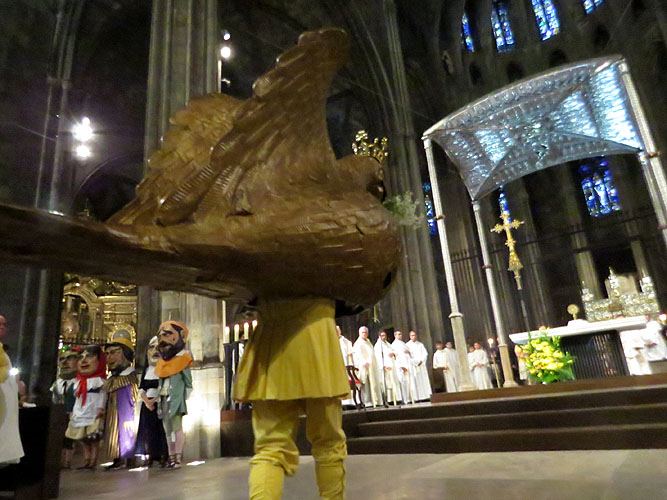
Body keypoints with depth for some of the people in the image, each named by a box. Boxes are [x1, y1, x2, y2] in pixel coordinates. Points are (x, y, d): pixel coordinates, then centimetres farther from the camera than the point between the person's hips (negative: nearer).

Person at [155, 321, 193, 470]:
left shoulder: (182, 360, -7)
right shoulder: (163, 363, 13)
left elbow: (188, 382, -7)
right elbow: (160, 385, 17)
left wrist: (184, 397, -10)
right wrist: (158, 401, 13)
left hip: (176, 399, -7)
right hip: (164, 400, 7)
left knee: (177, 427, -8)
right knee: (167, 430, 11)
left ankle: (178, 458, -3)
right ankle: (171, 458, 18)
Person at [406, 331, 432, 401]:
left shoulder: (420, 344, 16)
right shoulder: (407, 345, 4)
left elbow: (425, 353, 8)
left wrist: (421, 361, -8)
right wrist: (415, 362, -11)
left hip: (421, 365, 4)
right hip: (413, 366, -4)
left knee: (424, 380, -1)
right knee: (416, 381, -9)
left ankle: (426, 396, 0)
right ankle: (417, 398, -11)